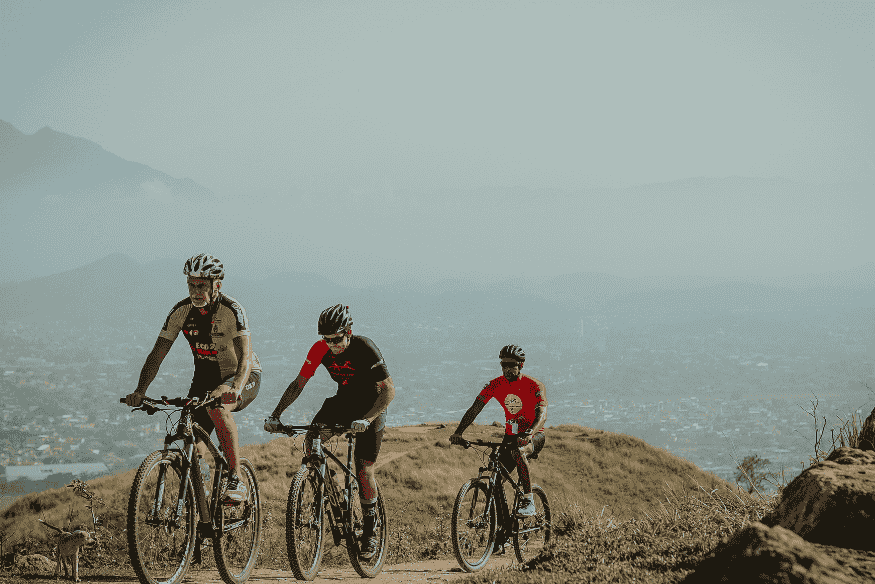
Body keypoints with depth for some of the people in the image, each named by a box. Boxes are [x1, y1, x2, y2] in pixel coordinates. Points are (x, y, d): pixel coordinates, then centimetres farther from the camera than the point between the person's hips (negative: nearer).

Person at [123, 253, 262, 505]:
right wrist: (140, 391, -28)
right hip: (205, 378, 5)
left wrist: (235, 388, -55)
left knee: (216, 406, -38)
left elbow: (245, 356, -36)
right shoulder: (181, 311, -12)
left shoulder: (232, 310, -25)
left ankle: (236, 481, -31)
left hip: (243, 377, -5)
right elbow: (157, 354, -12)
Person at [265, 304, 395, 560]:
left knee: (364, 470, -10)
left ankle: (370, 533, 3)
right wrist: (275, 415, -20)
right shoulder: (320, 350, -16)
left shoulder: (365, 349, -29)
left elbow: (389, 390, -29)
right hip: (343, 401, 4)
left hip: (370, 407, -4)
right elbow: (299, 383, -9)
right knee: (310, 441, -20)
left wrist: (367, 419, -43)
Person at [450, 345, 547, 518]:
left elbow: (542, 414, -29)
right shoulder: (496, 385, -6)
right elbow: (475, 408, -9)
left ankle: (529, 502, -30)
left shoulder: (534, 386, -18)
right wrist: (458, 432, -23)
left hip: (534, 435, -5)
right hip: (511, 436, 5)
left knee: (518, 452, -38)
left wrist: (530, 434, -49)